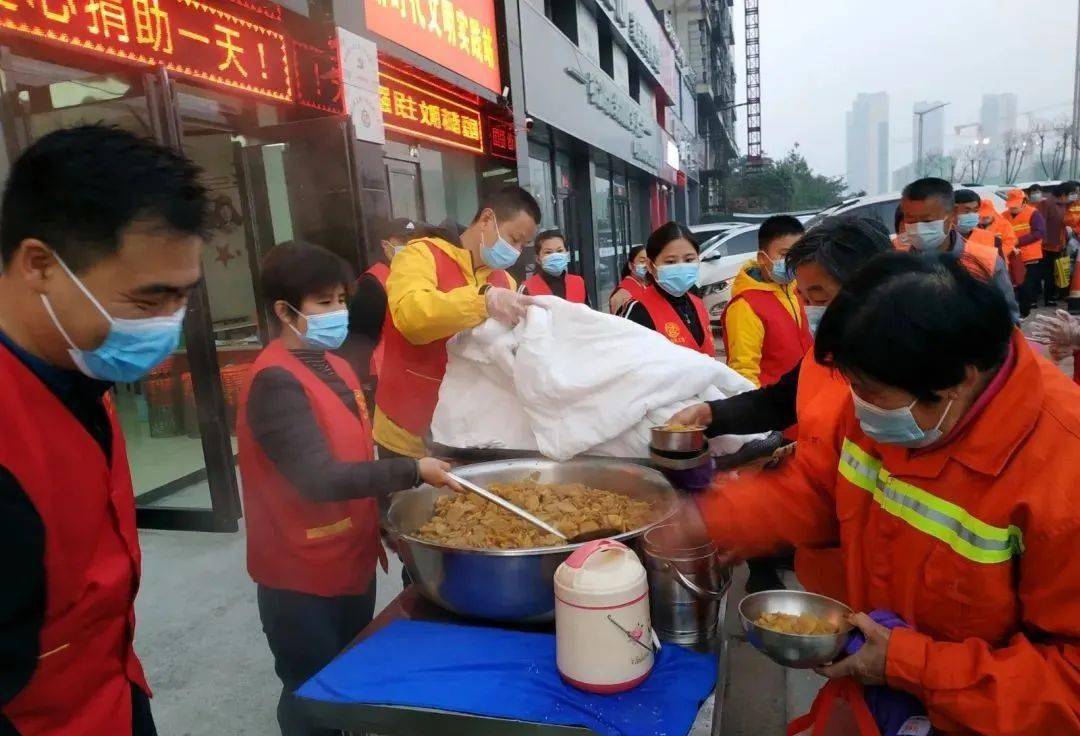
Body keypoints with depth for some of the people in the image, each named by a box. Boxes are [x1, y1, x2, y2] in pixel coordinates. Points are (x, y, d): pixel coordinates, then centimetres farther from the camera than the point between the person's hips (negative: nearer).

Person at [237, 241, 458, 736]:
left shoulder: (332, 364, 6)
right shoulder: (276, 381, -23)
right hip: (302, 578, -8)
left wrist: (382, 518, 13)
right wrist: (411, 472, -27)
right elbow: (317, 479, -30)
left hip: (351, 561, 8)